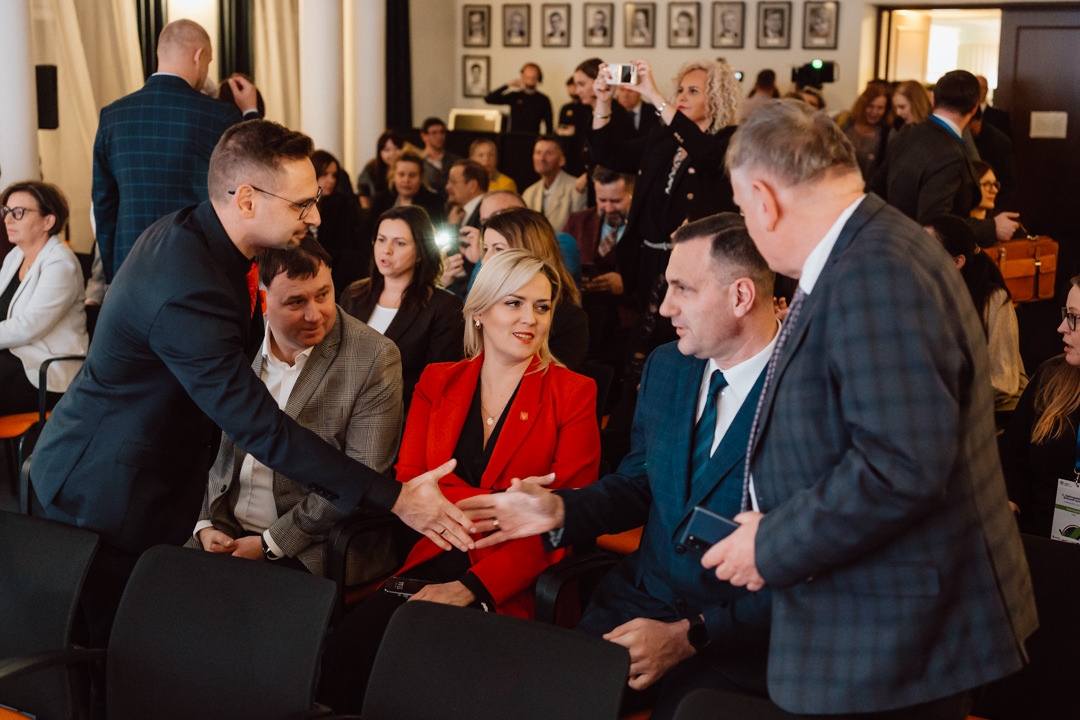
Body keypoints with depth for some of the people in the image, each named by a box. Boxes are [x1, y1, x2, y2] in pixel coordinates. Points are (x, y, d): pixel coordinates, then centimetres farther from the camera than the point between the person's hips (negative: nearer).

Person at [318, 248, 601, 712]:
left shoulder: (574, 394, 2)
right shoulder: (438, 382, 13)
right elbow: (408, 485, 3)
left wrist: (473, 587, -15)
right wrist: (497, 503, -15)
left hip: (509, 584, -3)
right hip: (433, 564, 3)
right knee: (344, 650, -24)